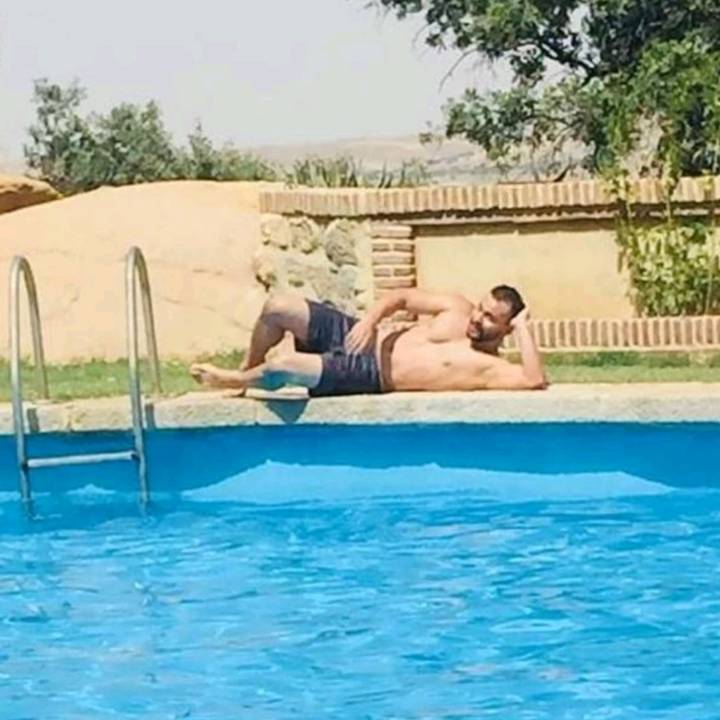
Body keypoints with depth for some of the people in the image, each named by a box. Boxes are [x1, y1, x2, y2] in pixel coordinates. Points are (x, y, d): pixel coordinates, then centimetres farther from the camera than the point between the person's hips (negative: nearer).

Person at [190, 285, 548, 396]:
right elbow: (400, 297, 10)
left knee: (282, 367, -26)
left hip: (368, 375, -5)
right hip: (363, 338, 6)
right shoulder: (458, 310, 2)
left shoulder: (488, 368, -14)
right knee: (278, 306, -9)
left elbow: (535, 381, -31)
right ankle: (248, 370, 19)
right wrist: (370, 319, -9)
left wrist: (523, 329, -27)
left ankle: (230, 381, 11)